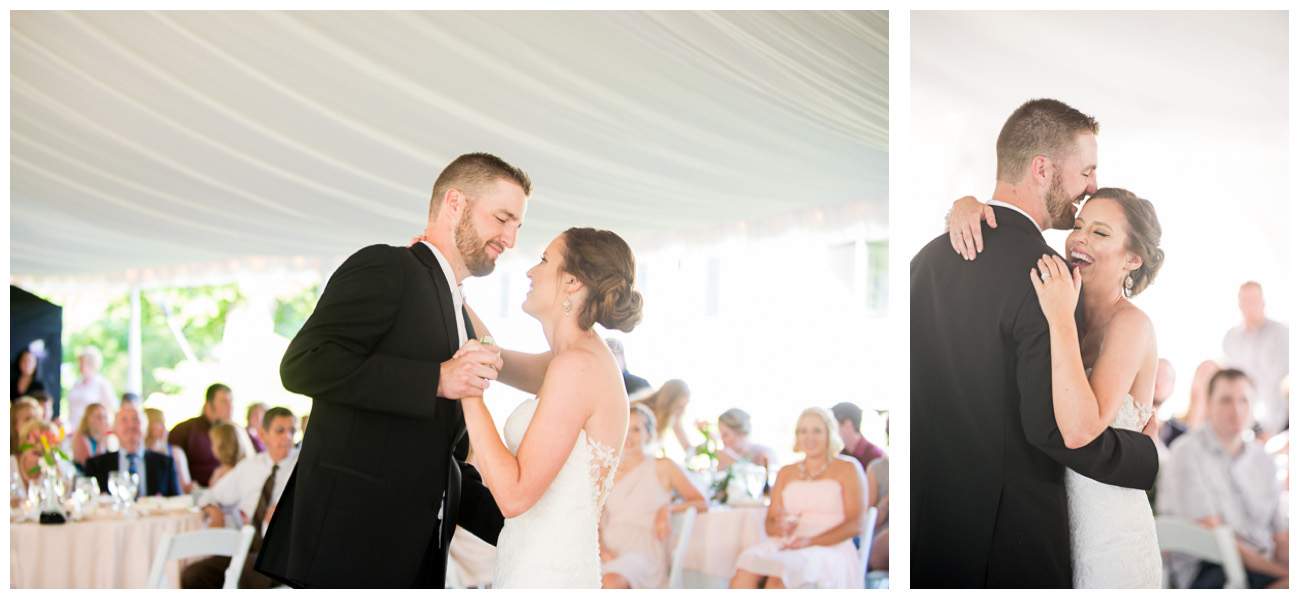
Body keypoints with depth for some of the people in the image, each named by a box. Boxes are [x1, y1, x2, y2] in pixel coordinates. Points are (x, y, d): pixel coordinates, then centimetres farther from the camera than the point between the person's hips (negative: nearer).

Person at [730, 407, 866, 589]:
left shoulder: (847, 468, 9)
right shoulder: (786, 473, 24)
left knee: (779, 568, -37)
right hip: (787, 544, 4)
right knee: (747, 564, -31)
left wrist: (811, 541, -14)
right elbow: (770, 524, 20)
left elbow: (855, 525, -1)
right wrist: (780, 527, -6)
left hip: (830, 549, -4)